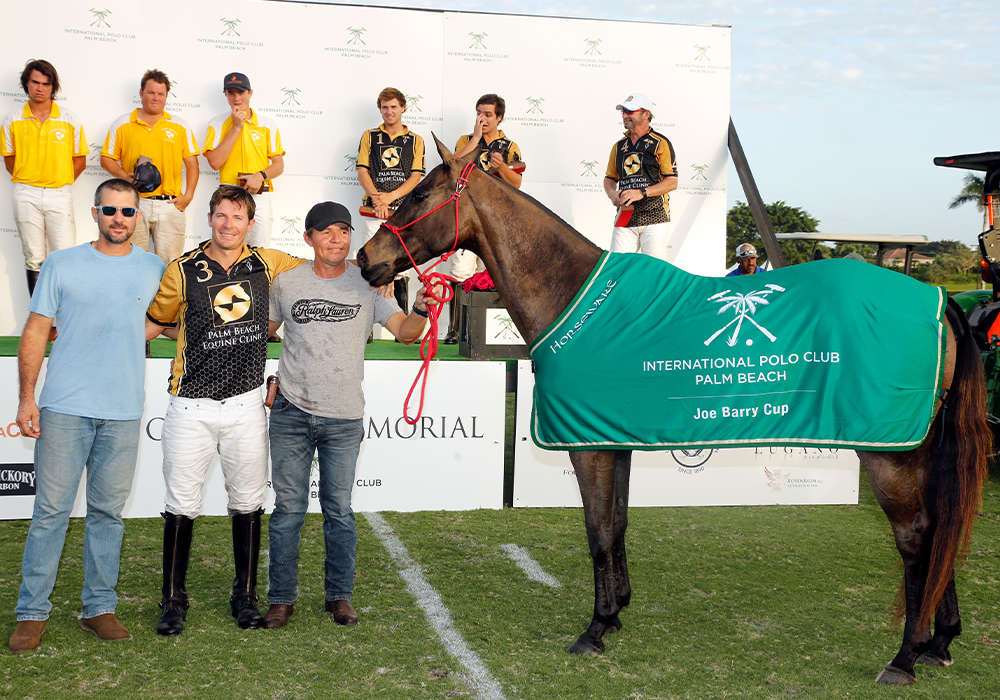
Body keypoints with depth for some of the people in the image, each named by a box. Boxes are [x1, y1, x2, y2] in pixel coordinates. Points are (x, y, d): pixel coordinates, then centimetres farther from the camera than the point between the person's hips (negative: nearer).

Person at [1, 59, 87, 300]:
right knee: (34, 259, 6)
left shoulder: (70, 121, 4)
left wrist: (59, 184, 4)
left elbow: (80, 160, 8)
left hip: (60, 194, -1)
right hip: (26, 195, 1)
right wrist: (27, 184, 7)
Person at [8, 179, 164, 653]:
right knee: (51, 510, -1)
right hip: (65, 408, -2)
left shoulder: (155, 270, 9)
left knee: (108, 511, 8)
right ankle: (32, 612, 8)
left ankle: (99, 606, 17)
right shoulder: (62, 265, 4)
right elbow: (35, 332, 4)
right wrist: (26, 397, -2)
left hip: (124, 413, 2)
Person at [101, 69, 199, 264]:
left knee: (170, 265, -4)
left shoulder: (180, 127, 12)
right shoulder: (122, 125, 9)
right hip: (134, 203, 0)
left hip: (170, 205, 0)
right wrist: (125, 176, -8)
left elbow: (192, 163, 13)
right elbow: (106, 159, 10)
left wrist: (188, 196, 1)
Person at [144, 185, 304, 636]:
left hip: (246, 404, 2)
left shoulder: (267, 264, 3)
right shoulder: (183, 271, -3)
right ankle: (173, 600, 17)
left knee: (248, 502, 9)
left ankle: (245, 597, 22)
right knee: (182, 505, 3)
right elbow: (154, 323, 11)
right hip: (191, 407, -2)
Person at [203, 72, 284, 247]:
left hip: (260, 195, 1)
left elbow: (279, 165, 9)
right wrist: (236, 127, -7)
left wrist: (261, 176, -13)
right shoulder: (217, 124, 6)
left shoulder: (268, 125, 9)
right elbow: (215, 162, -7)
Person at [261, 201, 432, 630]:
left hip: (344, 418, 0)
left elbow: (405, 333, -9)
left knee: (339, 510, 8)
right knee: (288, 509, 5)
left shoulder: (367, 285, -1)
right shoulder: (287, 284, 2)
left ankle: (339, 595, 21)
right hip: (292, 414, 1)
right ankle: (281, 598, 15)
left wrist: (420, 309, -30)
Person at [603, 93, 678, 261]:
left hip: (655, 217, -4)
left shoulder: (661, 143, 1)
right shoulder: (619, 146, 17)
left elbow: (672, 182, -4)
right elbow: (609, 179, 23)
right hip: (625, 217, 4)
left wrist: (642, 193, -14)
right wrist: (613, 194, 0)